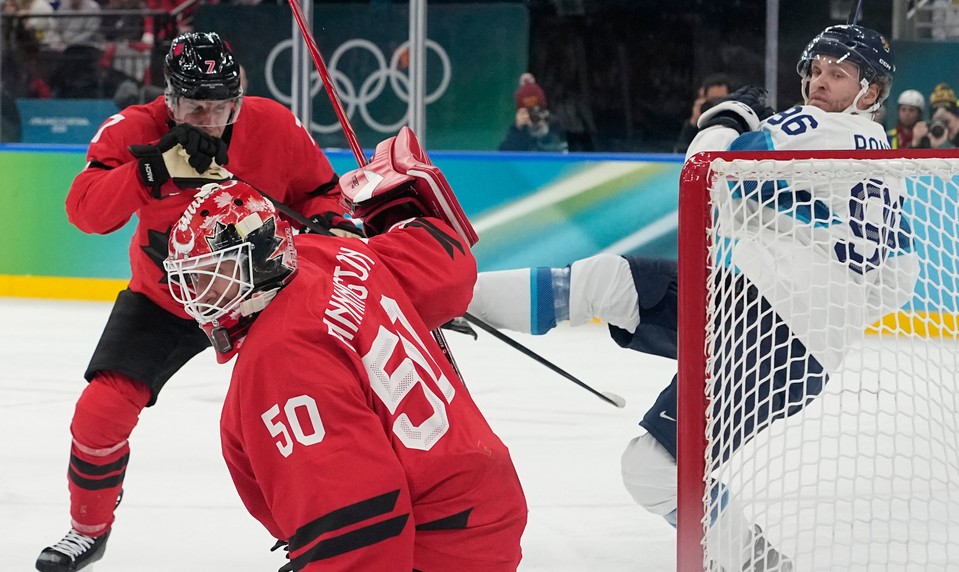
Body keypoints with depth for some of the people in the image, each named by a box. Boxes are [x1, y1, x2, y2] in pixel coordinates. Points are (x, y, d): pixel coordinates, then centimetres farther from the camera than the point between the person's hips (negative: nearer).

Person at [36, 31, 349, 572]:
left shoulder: (274, 127, -18)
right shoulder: (133, 130, -21)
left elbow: (319, 189, 0)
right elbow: (86, 212, -33)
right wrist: (156, 168, -45)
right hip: (163, 298, 0)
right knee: (102, 411, -9)